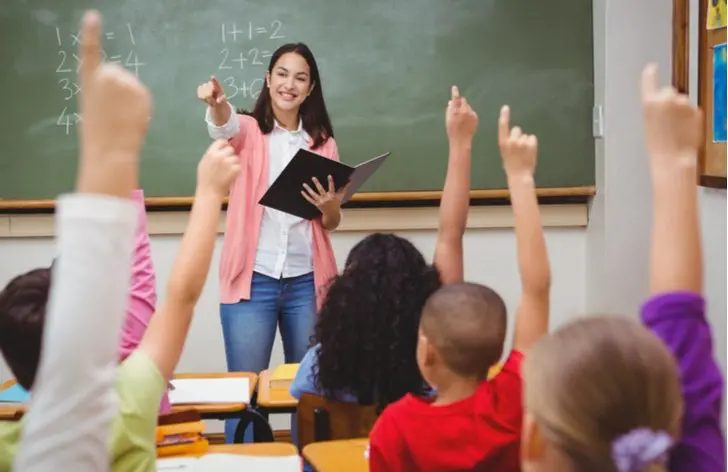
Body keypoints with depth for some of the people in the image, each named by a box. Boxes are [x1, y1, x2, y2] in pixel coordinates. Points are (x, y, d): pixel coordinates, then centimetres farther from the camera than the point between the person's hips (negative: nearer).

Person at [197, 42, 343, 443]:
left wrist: (330, 206, -11)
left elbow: (331, 223, 14)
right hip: (253, 279, -2)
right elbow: (224, 126, -23)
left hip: (306, 281, 3)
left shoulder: (323, 143, 11)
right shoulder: (248, 131, 3)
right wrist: (216, 103, -46)